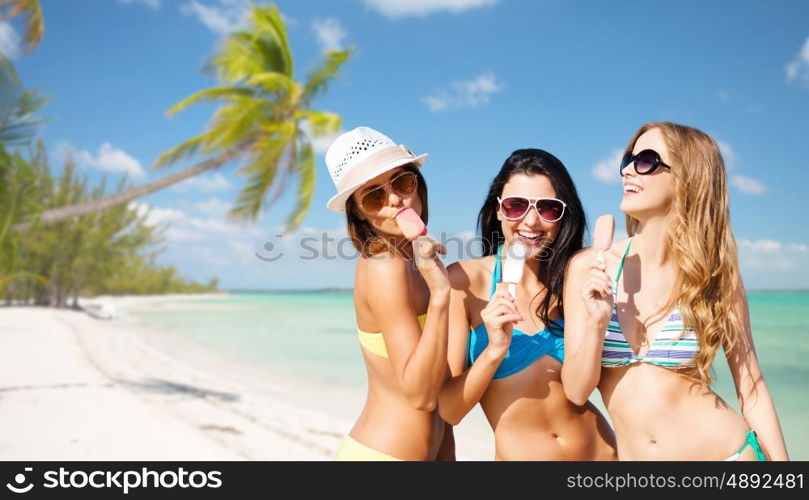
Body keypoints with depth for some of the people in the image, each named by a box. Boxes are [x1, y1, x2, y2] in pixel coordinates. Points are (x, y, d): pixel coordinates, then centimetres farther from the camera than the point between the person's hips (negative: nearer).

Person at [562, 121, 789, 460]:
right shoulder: (588, 268, -8)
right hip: (632, 456, 1)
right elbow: (576, 391, -8)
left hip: (727, 450, 0)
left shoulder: (716, 279, -6)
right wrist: (596, 324, -23)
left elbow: (751, 389, 1)